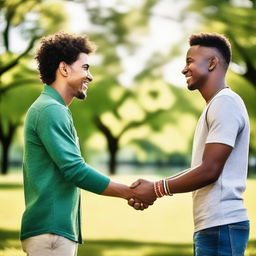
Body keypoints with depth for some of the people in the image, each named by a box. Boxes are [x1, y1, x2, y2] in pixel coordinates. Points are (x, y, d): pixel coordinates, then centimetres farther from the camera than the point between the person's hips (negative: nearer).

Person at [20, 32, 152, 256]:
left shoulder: (54, 109, 19)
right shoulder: (50, 110, -12)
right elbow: (75, 170, -18)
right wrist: (131, 193, -12)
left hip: (61, 228, 10)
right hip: (50, 231, -10)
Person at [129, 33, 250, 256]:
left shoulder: (225, 103, -11)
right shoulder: (215, 106, 21)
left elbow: (209, 171, -17)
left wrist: (157, 189, -9)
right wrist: (154, 189, 12)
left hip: (221, 225, -10)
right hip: (211, 225, 10)